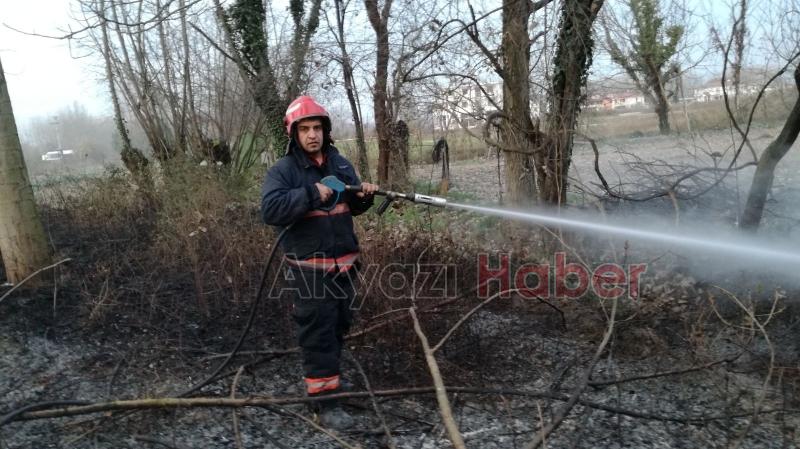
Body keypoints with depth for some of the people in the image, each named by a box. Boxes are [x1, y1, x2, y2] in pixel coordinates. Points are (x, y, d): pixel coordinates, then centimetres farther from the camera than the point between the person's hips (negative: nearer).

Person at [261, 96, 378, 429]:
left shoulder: (340, 163, 7)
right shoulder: (283, 170, -10)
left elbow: (352, 207, 15)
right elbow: (270, 211, -24)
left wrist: (363, 196, -7)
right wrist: (311, 194, -28)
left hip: (344, 262, 6)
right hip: (309, 267, -6)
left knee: (340, 325, 20)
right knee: (318, 332, -3)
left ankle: (327, 369, 42)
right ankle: (325, 400, 4)